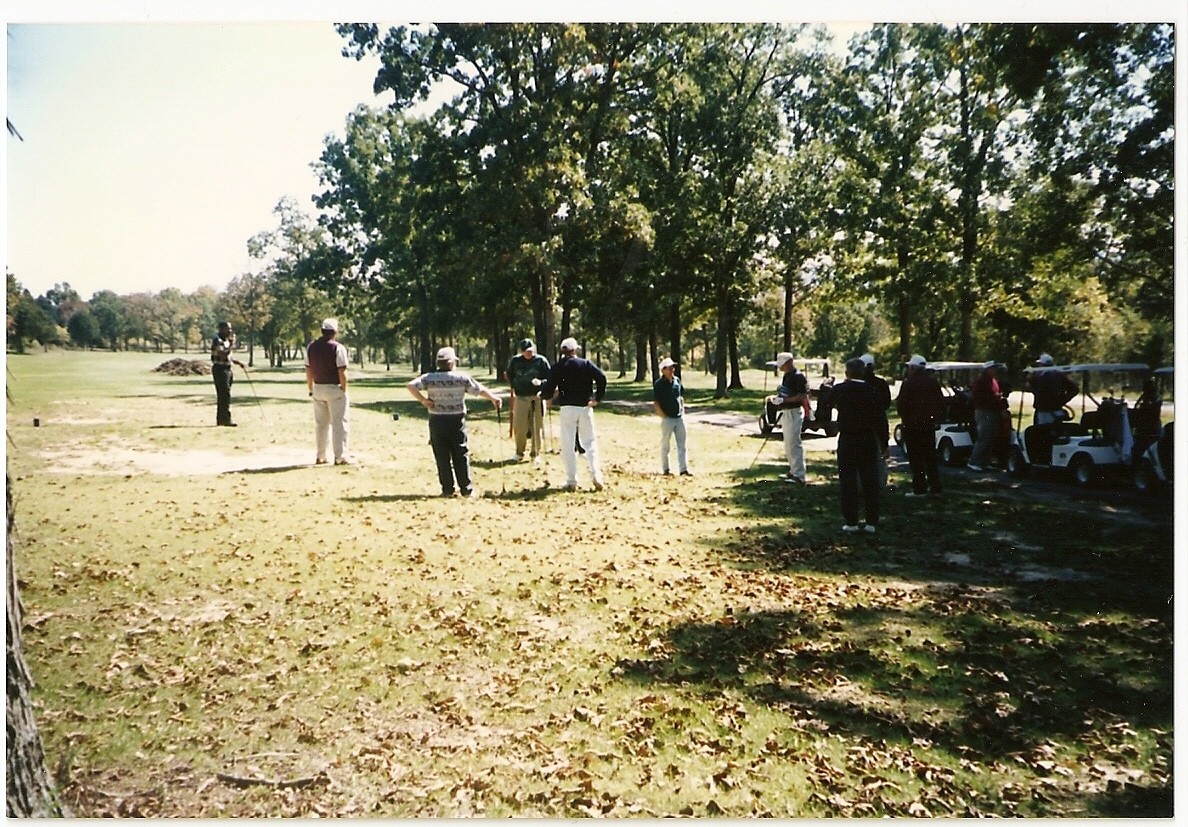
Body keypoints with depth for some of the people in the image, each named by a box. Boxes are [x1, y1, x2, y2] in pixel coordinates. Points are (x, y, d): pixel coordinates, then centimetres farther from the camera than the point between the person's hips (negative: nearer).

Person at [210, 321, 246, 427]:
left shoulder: (226, 340, 18)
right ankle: (226, 419, -13)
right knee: (225, 394, -12)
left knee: (223, 395, 12)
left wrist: (239, 363, 14)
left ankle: (220, 419, 17)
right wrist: (232, 344, -21)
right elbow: (223, 354, -26)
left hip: (227, 369, 10)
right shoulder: (217, 340, -13)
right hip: (220, 369, -10)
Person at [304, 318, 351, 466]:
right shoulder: (337, 347, -12)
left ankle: (320, 457, 18)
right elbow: (342, 372, -16)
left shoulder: (311, 347, 5)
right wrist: (344, 390, -8)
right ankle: (340, 457, -3)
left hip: (318, 388, 6)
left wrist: (311, 390, 14)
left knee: (320, 423, 14)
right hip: (334, 388, -6)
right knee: (339, 423, 0)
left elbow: (308, 371, 8)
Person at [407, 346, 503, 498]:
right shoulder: (462, 377, -4)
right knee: (461, 455, 7)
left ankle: (447, 489, 8)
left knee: (442, 457, 7)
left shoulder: (429, 378, -1)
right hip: (456, 420, -1)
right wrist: (494, 398, 13)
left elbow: (411, 386, -12)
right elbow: (480, 390, 0)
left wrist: (423, 400, -8)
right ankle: (466, 489, 9)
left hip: (437, 421, 1)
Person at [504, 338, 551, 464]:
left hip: (537, 398, -1)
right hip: (520, 398, 1)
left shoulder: (541, 361, 0)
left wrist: (541, 382, -20)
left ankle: (536, 454, 15)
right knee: (519, 427, 0)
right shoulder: (515, 361, 7)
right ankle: (519, 453, 18)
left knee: (537, 427, 2)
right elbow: (509, 376, 18)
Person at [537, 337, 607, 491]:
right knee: (590, 442, 9)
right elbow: (601, 377, -13)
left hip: (567, 409, -1)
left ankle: (571, 481, 3)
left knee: (568, 445, 5)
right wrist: (598, 398, -5)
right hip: (585, 408, 1)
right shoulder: (586, 364, 0)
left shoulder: (557, 367, -1)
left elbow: (548, 390, -4)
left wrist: (543, 395, 19)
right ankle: (596, 476, -5)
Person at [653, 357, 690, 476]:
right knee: (665, 445, 6)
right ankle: (666, 470, 15)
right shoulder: (659, 384, -11)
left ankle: (683, 469, 8)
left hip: (679, 418, 6)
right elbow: (655, 403, -12)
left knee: (682, 445, 5)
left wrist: (682, 410, 11)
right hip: (667, 419, -6)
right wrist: (663, 416, -13)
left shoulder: (677, 381, 7)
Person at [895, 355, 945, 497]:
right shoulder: (933, 382, 7)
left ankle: (919, 488, 0)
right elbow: (941, 402, 9)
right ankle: (935, 487, 13)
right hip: (929, 424, 6)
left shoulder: (908, 383, -14)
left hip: (912, 425, -6)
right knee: (931, 457, 12)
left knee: (916, 458, 0)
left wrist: (905, 418, 1)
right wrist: (936, 417, 15)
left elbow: (901, 404, -15)